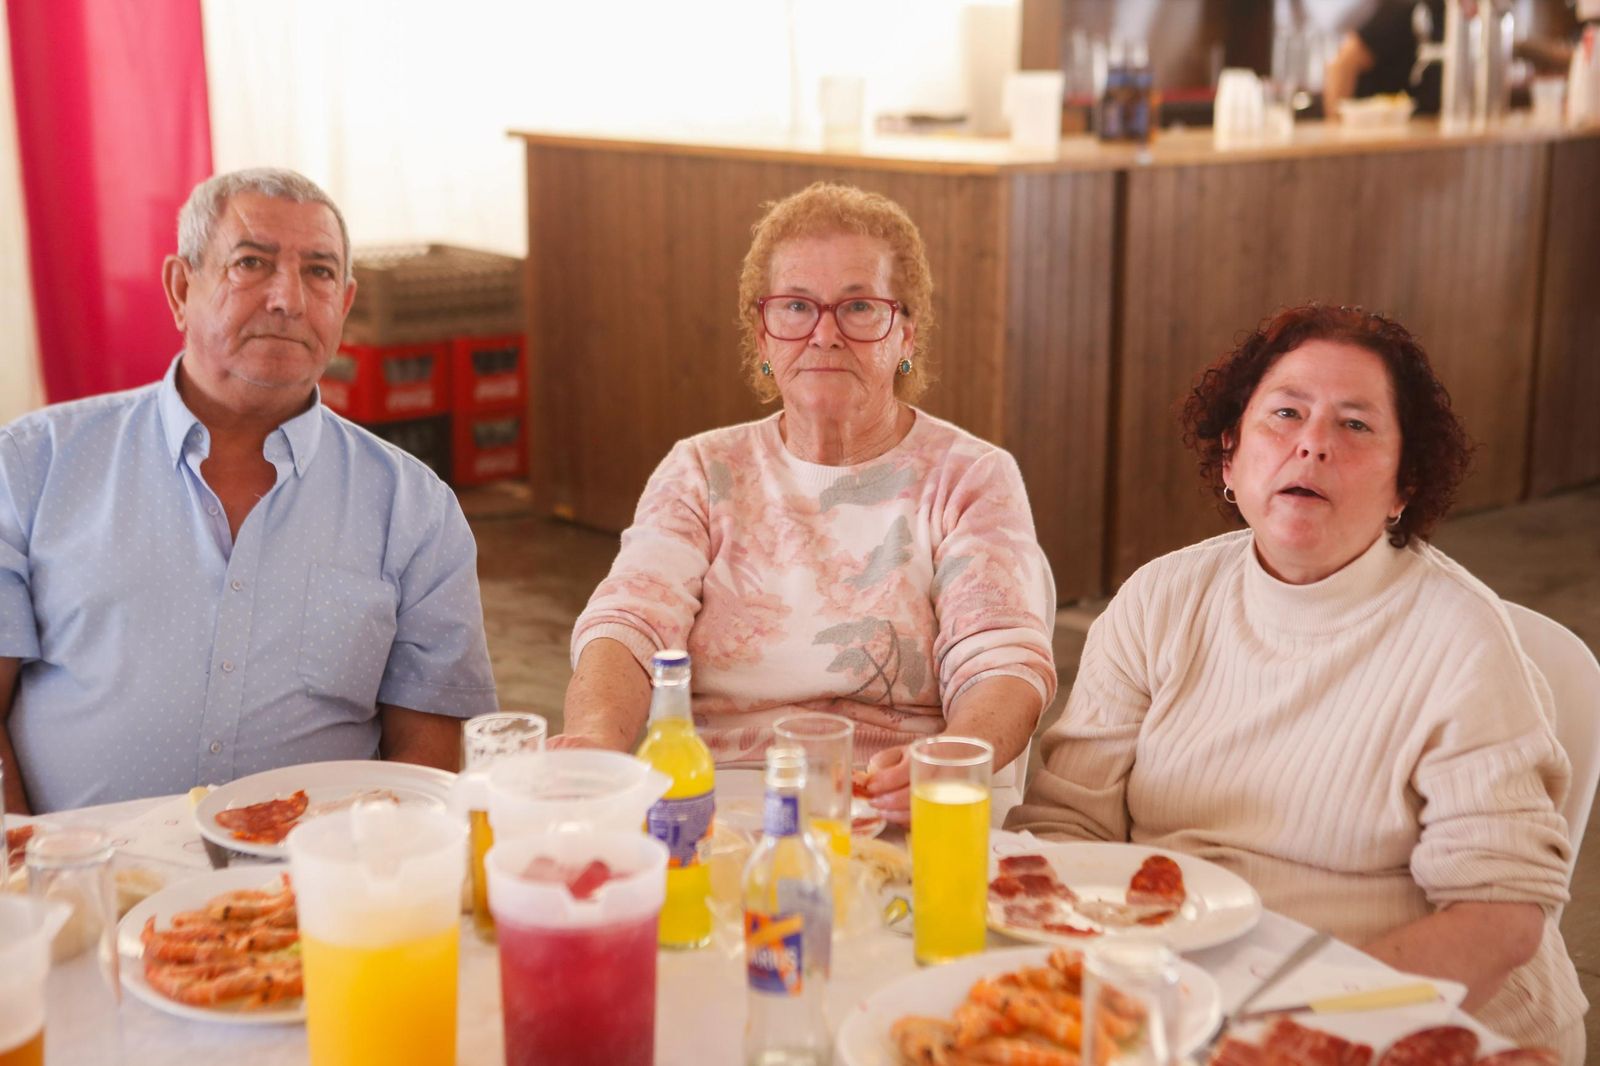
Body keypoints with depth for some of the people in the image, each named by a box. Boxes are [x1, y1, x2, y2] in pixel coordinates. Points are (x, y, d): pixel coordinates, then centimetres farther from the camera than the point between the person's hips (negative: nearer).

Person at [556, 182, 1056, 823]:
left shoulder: (971, 479, 8)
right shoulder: (701, 473, 15)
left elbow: (1003, 663, -6)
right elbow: (628, 626, 0)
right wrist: (596, 735, -24)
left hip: (899, 830, -2)